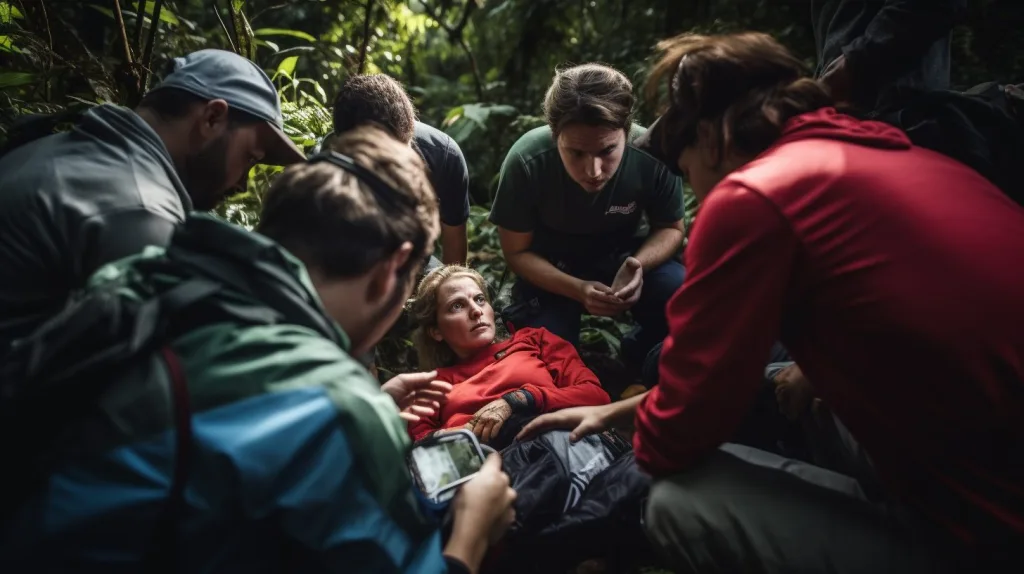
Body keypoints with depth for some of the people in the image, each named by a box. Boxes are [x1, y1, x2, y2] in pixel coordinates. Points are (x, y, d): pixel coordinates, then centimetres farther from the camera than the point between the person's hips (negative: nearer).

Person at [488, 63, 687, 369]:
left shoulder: (654, 154, -28)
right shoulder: (527, 161, -28)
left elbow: (670, 229, -8)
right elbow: (517, 251, -14)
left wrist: (639, 264, -31)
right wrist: (578, 289, -30)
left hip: (626, 253, 1)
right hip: (552, 267, 0)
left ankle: (642, 353, 8)